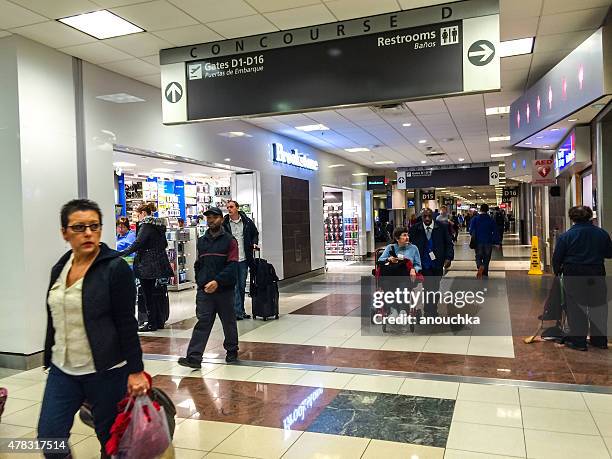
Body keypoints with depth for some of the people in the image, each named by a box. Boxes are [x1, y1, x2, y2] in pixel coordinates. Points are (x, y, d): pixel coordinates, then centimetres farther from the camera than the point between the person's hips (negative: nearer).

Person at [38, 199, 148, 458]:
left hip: (106, 371, -5)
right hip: (62, 370, 6)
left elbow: (126, 323, -13)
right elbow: (54, 321, 15)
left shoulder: (116, 268, -12)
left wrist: (135, 370, -14)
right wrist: (50, 359, 18)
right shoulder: (59, 269, 7)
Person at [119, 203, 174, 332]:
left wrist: (122, 253, -17)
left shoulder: (146, 225, -13)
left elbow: (137, 244, -21)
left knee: (148, 294, 0)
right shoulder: (159, 225, 13)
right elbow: (164, 244, 18)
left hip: (146, 264, -9)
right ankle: (159, 320, 22)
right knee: (152, 292, 17)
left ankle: (152, 323, 6)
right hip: (158, 263, 9)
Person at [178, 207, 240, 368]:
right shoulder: (201, 241, 12)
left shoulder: (229, 240, -3)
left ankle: (232, 351, 27)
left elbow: (232, 265, -12)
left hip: (224, 290, -3)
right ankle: (194, 357, -6)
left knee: (228, 321, 10)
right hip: (204, 289, 3)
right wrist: (200, 281, 5)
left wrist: (217, 281, -21)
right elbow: (198, 264, 18)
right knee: (202, 322, -3)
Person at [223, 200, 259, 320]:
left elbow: (255, 233, 19)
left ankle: (241, 311, 21)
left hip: (243, 259, 2)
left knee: (242, 286, 11)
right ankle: (238, 312, -2)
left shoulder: (247, 222, 3)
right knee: (234, 286, -5)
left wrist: (254, 243, 1)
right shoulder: (224, 224, -1)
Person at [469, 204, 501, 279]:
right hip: (488, 242, 0)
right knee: (486, 258, 10)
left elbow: (471, 231, -2)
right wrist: (496, 242, 2)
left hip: (478, 242, 0)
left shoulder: (474, 219, -3)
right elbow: (495, 232, -2)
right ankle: (485, 274, 9)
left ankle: (480, 267, -21)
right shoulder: (491, 220, -2)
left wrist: (474, 238, 17)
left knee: (478, 257, 10)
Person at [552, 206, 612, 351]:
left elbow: (557, 258, -5)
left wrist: (557, 271, 13)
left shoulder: (566, 236, -9)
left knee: (576, 309, 5)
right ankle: (600, 340, 24)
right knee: (598, 307, 14)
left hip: (574, 276, -3)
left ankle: (578, 341, 9)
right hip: (597, 275, 3)